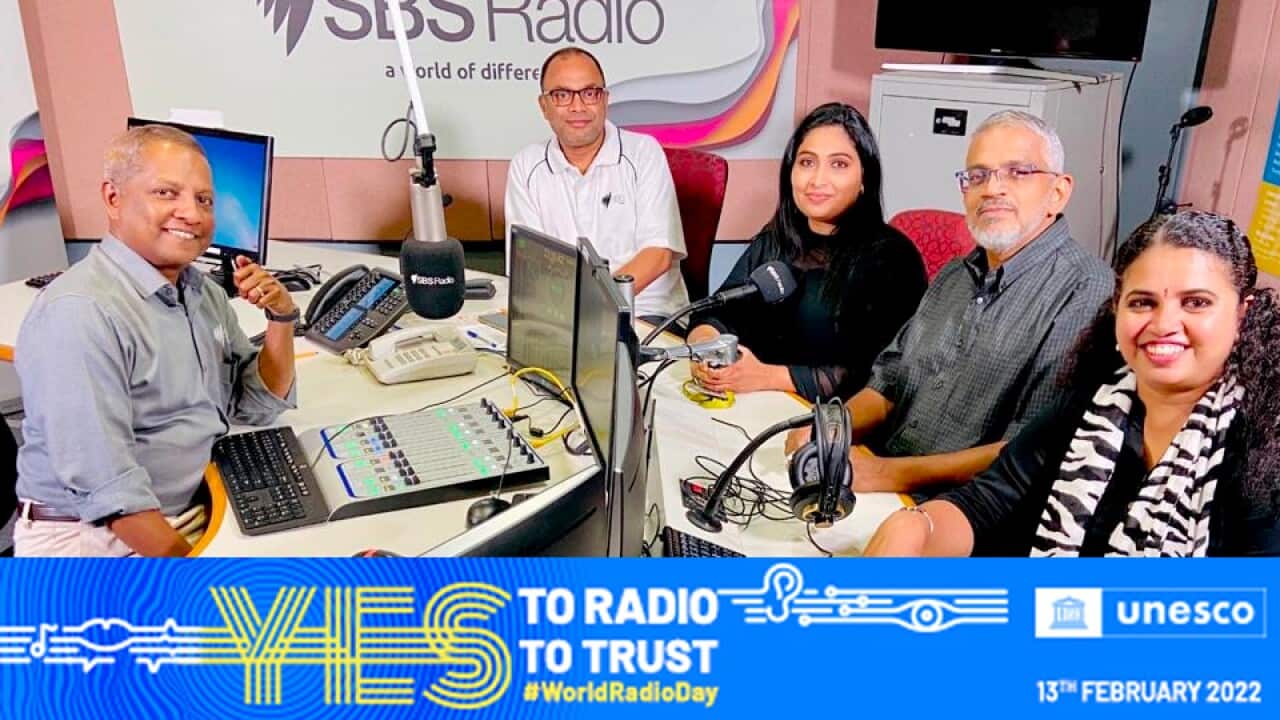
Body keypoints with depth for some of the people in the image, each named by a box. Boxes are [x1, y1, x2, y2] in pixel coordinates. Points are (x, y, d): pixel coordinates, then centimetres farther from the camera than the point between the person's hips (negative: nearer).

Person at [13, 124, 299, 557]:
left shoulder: (204, 292, 8)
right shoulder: (80, 312, -20)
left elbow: (259, 406, 12)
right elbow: (106, 484, -25)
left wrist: (281, 318, -2)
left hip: (193, 514, 8)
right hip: (94, 539, -8)